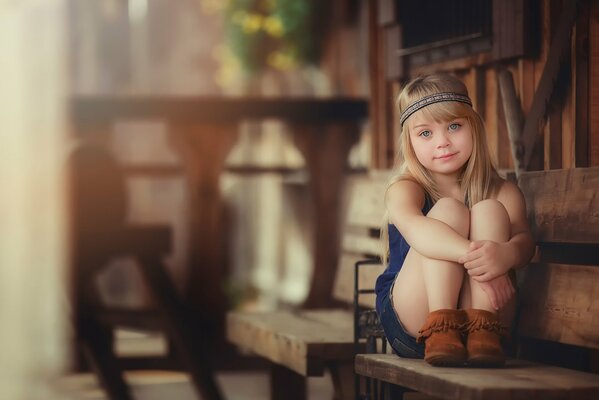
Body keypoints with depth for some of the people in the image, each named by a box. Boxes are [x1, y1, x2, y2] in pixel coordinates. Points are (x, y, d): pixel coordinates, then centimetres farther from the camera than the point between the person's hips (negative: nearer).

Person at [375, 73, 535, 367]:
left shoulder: (503, 194, 6)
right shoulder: (404, 189, -3)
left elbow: (524, 241, -14)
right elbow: (413, 227, -28)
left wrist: (506, 254, -41)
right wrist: (472, 255, -47)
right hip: (410, 327, -2)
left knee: (489, 211, -18)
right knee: (449, 210, -20)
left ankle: (481, 330, -32)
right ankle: (439, 330, -34)